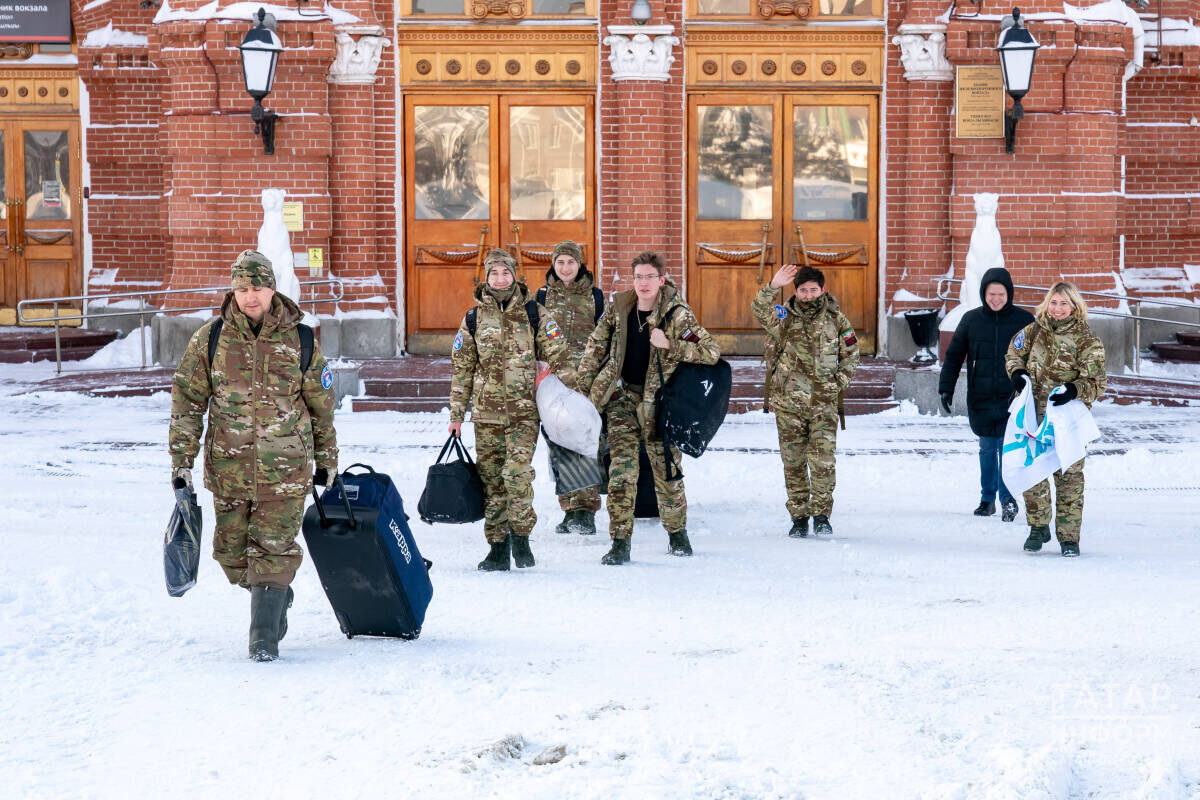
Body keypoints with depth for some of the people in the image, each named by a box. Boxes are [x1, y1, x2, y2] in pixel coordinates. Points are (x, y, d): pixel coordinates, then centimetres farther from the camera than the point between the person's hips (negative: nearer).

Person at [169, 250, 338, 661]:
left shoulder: (301, 341, 0)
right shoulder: (209, 340, 0)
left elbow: (322, 406, 11)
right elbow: (186, 403, 4)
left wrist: (327, 460, 15)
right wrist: (181, 462, 0)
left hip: (285, 469, -2)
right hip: (228, 468, 2)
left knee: (274, 550, -6)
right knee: (232, 552, 10)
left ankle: (264, 635, 3)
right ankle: (276, 597, 37)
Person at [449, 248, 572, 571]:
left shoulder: (535, 314, 3)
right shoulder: (473, 319, 8)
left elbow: (558, 359, 5)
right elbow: (462, 369, 12)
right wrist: (456, 415, 10)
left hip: (524, 410, -3)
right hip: (486, 412, 3)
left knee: (517, 471, -18)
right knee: (490, 478, 4)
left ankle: (521, 536, 0)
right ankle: (498, 548, 12)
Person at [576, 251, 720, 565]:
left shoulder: (677, 314, -11)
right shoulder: (618, 308, -1)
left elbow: (712, 351, -14)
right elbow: (595, 347, 10)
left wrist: (670, 345, -23)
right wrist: (582, 388, 8)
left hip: (657, 400, -2)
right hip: (622, 395, 2)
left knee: (666, 468, 6)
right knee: (622, 468, -6)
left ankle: (677, 533, 26)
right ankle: (620, 543, -3)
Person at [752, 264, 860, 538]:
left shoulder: (836, 319, 4)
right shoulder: (784, 318, 0)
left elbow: (851, 355, 13)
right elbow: (759, 310, -20)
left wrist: (838, 382, 0)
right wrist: (773, 286, -35)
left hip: (823, 402, 0)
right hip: (788, 402, 0)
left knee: (823, 461, -7)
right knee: (793, 462, 6)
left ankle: (821, 515, 7)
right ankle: (799, 517, 16)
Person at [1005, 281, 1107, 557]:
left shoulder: (1086, 340, -6)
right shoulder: (1034, 331, 4)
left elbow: (1097, 381, -7)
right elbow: (1014, 354, 20)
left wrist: (1073, 390, -25)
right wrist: (1018, 373, -2)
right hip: (1034, 414, 3)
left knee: (1069, 476, -2)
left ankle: (1069, 537, 7)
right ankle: (1038, 528, 23)